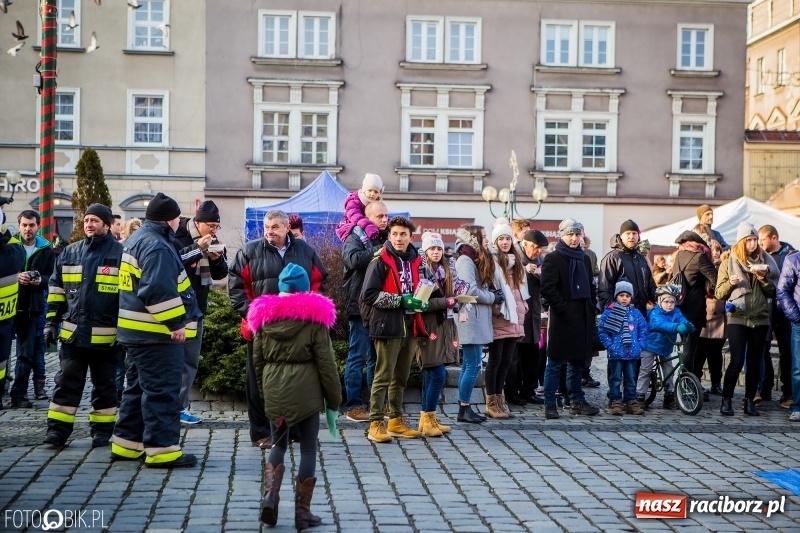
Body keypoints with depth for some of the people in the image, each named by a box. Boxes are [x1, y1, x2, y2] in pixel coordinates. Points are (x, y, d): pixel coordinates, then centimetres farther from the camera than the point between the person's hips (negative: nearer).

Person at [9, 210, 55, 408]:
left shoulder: (46, 250, 7)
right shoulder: (9, 245, 1)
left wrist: (40, 280, -12)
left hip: (31, 306, 1)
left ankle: (18, 393, 9)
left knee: (26, 352, 3)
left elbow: (52, 278, 8)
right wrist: (15, 277, -16)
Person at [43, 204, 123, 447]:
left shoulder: (121, 254, -4)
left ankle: (102, 429, 19)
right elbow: (56, 290, 15)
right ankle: (57, 428, 11)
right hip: (72, 333, 3)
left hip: (106, 336, -3)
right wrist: (52, 322, 9)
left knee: (104, 386, 9)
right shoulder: (70, 253, 9)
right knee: (67, 383, 6)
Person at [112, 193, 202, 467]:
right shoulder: (156, 246, -18)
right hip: (156, 334, -11)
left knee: (139, 388, 17)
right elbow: (158, 291, -27)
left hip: (136, 330, 11)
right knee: (162, 392, -6)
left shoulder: (137, 239, 16)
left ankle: (127, 444, 24)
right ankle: (162, 449, -3)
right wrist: (176, 323, -20)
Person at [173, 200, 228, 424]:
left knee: (191, 358, 9)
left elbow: (221, 274, 12)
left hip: (196, 307, 7)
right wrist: (198, 250, -27)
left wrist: (217, 259, -8)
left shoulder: (212, 241, 9)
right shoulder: (178, 237, -11)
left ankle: (180, 406, 16)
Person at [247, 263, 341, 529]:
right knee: (308, 448, 7)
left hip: (274, 389, 3)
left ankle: (270, 494, -3)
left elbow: (258, 359, 9)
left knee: (279, 443, 18)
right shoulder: (315, 317, -6)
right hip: (305, 390, -3)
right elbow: (325, 362, -5)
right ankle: (302, 511, 9)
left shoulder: (264, 315, 3)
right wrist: (334, 398, 3)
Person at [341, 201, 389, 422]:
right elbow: (354, 259, -23)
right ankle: (353, 406, 4)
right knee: (358, 357, -2)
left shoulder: (385, 240, 17)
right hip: (360, 307, -6)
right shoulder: (354, 238, -3)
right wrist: (381, 250, -19)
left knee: (377, 358, 13)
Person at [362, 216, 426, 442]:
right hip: (388, 326, -7)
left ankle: (396, 421, 22)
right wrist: (400, 300, -18)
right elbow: (369, 294, -14)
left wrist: (420, 303, 6)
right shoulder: (380, 261, -7)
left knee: (401, 376, 13)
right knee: (384, 375, -6)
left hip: (410, 326, 7)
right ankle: (376, 423, -2)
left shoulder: (415, 261, 12)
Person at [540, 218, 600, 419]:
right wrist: (563, 308, -17)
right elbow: (547, 289, -13)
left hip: (582, 318, 6)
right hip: (562, 318, -6)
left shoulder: (584, 259, 18)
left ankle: (577, 401, 19)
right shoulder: (553, 258, -4)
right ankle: (549, 404, 2)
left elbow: (591, 287, 24)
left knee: (577, 361, 12)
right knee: (555, 363, -2)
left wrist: (592, 308, 9)